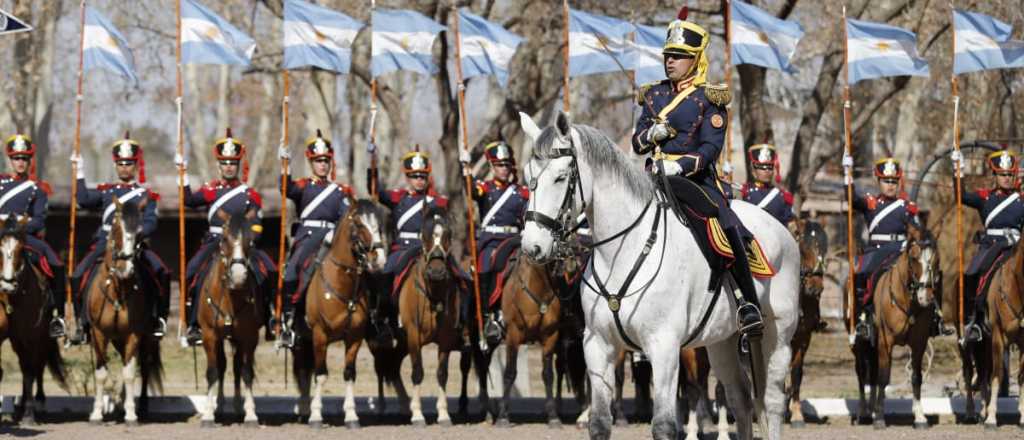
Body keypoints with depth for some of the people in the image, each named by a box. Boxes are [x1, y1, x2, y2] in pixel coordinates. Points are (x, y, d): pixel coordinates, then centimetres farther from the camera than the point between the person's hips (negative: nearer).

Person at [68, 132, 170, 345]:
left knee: (161, 274, -23)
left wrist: (136, 233, -19)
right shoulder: (105, 191, 18)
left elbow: (150, 224, 0)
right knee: (79, 277, -19)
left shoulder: (146, 195, 12)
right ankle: (81, 325, -10)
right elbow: (84, 200, 0)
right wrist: (80, 173, 0)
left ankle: (158, 319, -8)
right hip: (105, 243, 1)